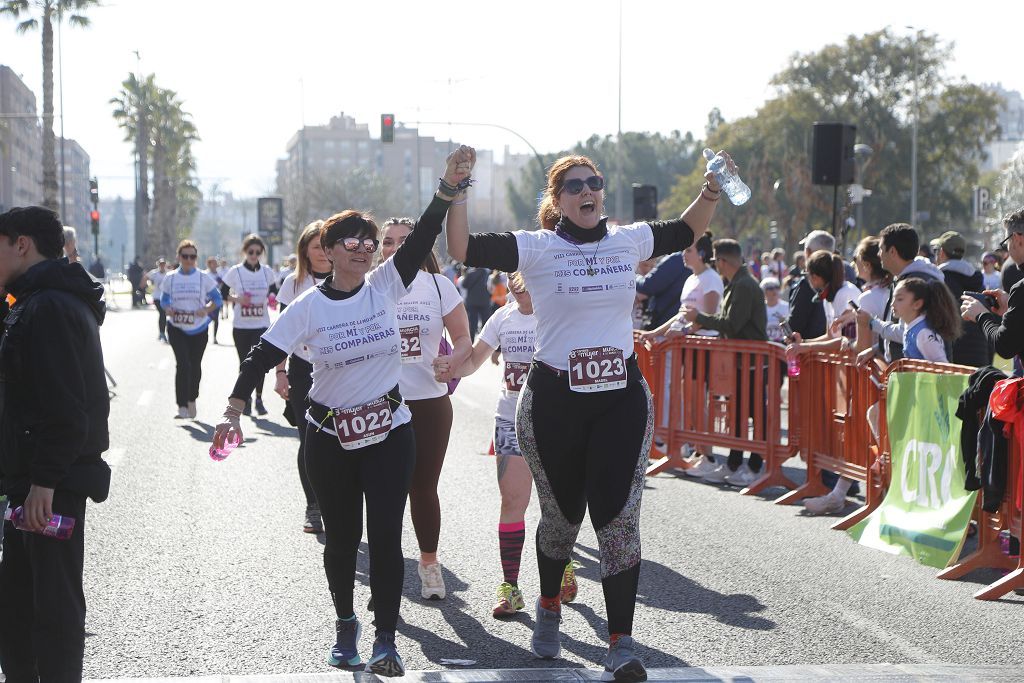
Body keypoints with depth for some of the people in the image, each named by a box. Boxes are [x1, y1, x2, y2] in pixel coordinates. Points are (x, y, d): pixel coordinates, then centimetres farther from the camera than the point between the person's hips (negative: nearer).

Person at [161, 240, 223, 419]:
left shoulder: (203, 278, -2)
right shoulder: (171, 278, 1)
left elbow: (217, 299, 3)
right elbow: (164, 299, 10)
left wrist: (206, 310, -16)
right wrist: (168, 309, -13)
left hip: (198, 329, 1)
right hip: (177, 328, -1)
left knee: (195, 365, 10)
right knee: (183, 363, -15)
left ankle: (192, 400, 33)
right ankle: (182, 407, -17)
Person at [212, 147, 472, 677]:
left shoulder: (385, 287, -3)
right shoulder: (308, 307, -5)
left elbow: (420, 239, -14)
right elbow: (263, 355, -5)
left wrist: (449, 186, -26)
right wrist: (233, 411, -14)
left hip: (389, 433, 0)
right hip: (329, 438, 0)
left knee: (386, 537, -4)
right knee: (341, 537, 10)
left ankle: (385, 641, 2)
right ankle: (345, 622, 31)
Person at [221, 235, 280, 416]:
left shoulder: (267, 272, 4)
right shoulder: (235, 271, -1)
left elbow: (274, 291, 15)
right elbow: (222, 293, 2)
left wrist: (271, 297, -7)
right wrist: (237, 299, -15)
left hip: (262, 325, 1)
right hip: (241, 326, 0)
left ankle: (259, 398, 5)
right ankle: (246, 399, 22)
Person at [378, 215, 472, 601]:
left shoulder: (438, 285, 2)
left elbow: (463, 339, 3)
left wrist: (450, 363, -18)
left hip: (429, 401, 0)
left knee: (424, 485, 7)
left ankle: (429, 562, 26)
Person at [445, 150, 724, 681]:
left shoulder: (628, 241, 5)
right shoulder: (537, 248, -6)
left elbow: (687, 230, 20)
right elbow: (462, 249, -15)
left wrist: (712, 190, 3)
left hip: (622, 398, 2)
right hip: (554, 400, -1)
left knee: (618, 517, -7)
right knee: (562, 514, 14)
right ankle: (549, 607, 43)